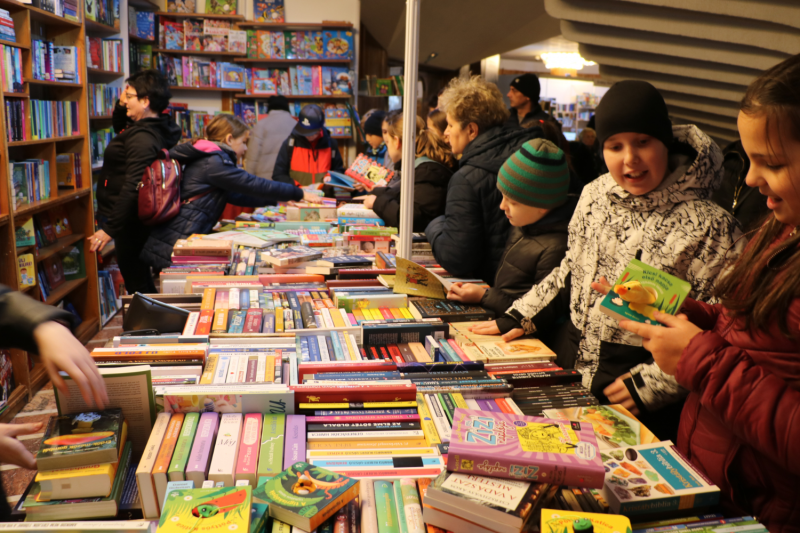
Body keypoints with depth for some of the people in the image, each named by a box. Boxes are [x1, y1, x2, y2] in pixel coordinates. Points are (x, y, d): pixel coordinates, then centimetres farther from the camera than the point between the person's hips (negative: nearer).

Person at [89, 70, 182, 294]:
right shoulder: (159, 129, 8)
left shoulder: (142, 137, -23)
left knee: (137, 284, 0)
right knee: (142, 280, 20)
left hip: (130, 224, -10)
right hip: (137, 219, 10)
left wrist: (109, 229, -27)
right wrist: (124, 103, 11)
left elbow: (133, 188, -29)